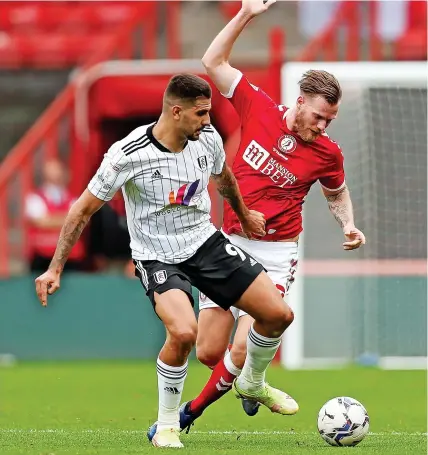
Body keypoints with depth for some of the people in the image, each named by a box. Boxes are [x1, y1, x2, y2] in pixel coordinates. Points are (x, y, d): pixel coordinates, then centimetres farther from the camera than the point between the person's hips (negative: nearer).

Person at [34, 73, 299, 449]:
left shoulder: (208, 139, -8)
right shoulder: (129, 155, -24)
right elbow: (84, 209, -14)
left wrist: (244, 215, 34)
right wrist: (55, 269, -13)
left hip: (206, 241, 6)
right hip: (158, 256, -6)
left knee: (278, 315, -2)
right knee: (183, 332, -32)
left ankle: (252, 383, 31)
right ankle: (167, 426, -9)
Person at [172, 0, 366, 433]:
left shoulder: (327, 153, -5)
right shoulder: (258, 108, -4)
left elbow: (336, 191, 17)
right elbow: (214, 62, 3)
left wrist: (348, 226, 0)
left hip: (275, 254, -2)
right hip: (229, 245, 2)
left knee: (243, 350, -17)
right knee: (208, 351, 2)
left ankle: (191, 412, 5)